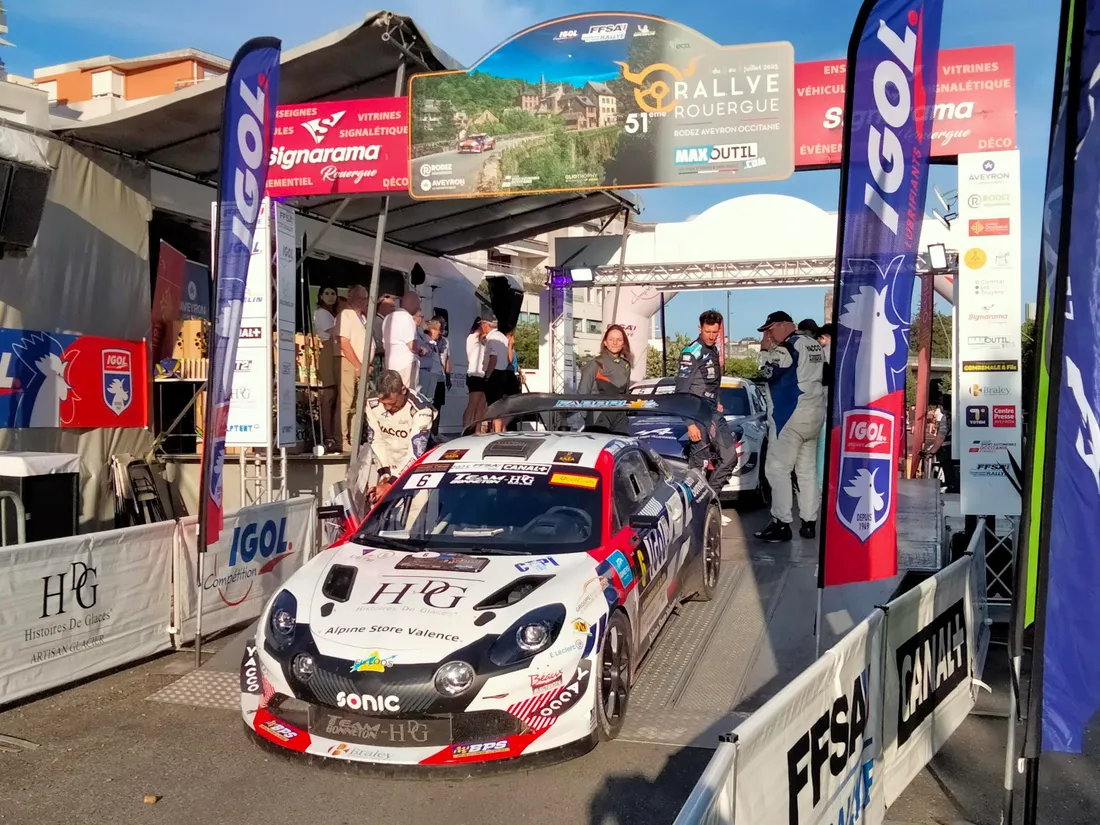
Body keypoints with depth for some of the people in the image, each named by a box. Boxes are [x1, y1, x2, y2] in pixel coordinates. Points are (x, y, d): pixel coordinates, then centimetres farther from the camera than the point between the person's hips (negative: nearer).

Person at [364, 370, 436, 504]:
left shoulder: (421, 410, -26)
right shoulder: (372, 405, -12)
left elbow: (416, 453, -27)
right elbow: (375, 441, -7)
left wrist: (391, 483, -32)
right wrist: (386, 475, -17)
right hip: (386, 465, 4)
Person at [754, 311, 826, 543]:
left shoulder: (790, 345, -14)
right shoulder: (814, 344, 14)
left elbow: (768, 373, -17)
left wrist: (765, 349, -6)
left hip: (790, 416, -9)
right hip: (813, 415, 10)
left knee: (777, 469, -7)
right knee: (808, 470, 11)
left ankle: (782, 524, -11)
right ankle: (809, 523, 14)